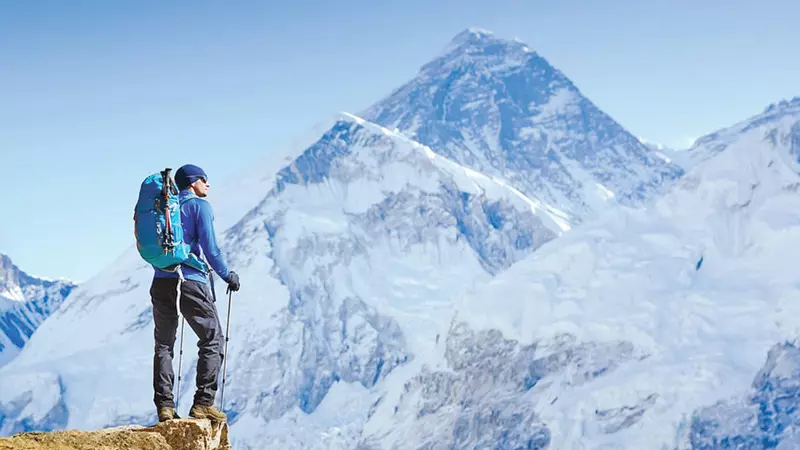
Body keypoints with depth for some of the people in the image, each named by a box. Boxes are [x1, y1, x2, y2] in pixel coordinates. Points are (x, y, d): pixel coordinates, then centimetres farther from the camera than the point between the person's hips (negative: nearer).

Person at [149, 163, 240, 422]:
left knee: (163, 345, 12)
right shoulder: (200, 206, 0)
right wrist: (228, 275, 4)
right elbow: (210, 248, -8)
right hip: (190, 282, -6)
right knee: (213, 340, 4)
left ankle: (164, 406, 3)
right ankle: (203, 403, -5)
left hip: (161, 282, 6)